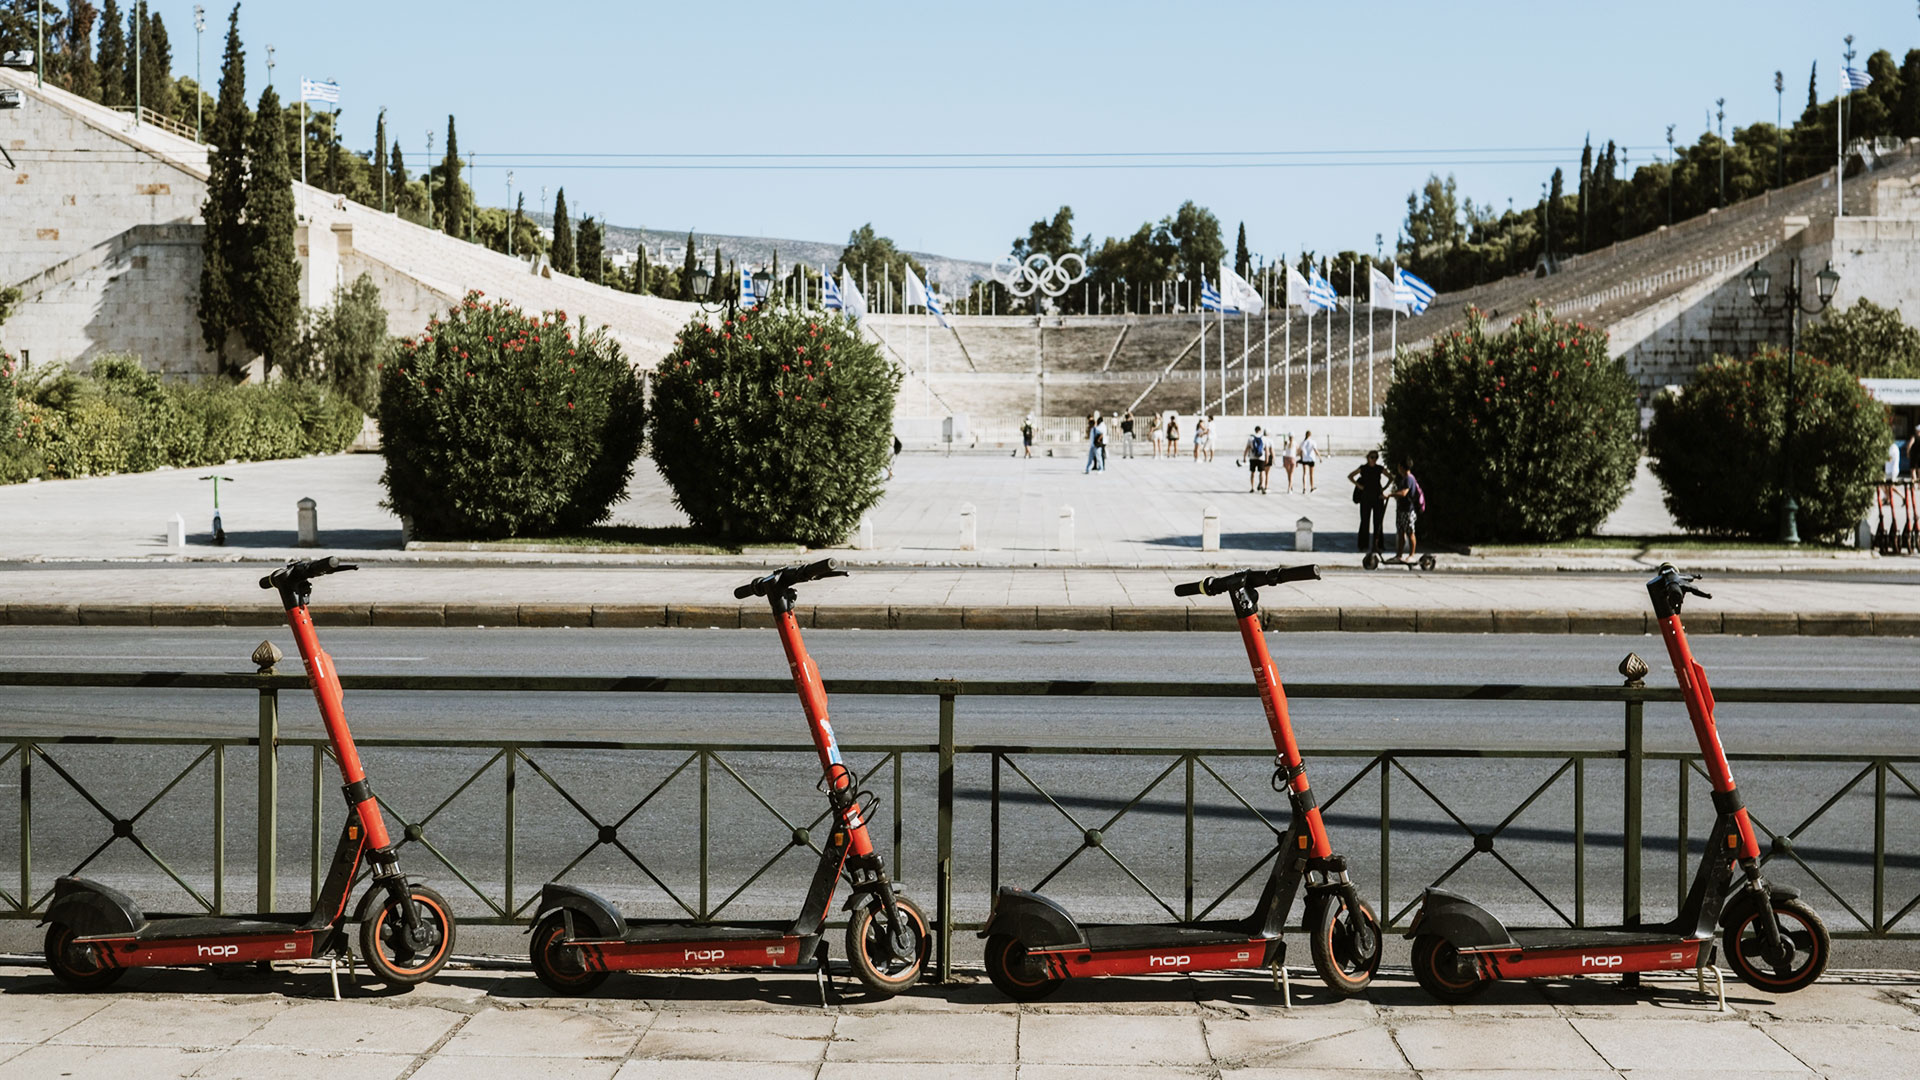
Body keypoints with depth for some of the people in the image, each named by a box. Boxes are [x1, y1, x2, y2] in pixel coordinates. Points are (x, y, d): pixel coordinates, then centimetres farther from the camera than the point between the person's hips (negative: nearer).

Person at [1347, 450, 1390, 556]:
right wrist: (1358, 485, -4)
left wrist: (1384, 488, 3)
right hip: (1366, 498, -2)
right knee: (1365, 521, 1)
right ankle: (1363, 546, 8)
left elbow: (1391, 478, 14)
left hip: (1378, 497, 2)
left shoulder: (1380, 469, 3)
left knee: (1378, 522, 2)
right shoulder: (1363, 468, -1)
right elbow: (1350, 476, 5)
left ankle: (1376, 545, 8)